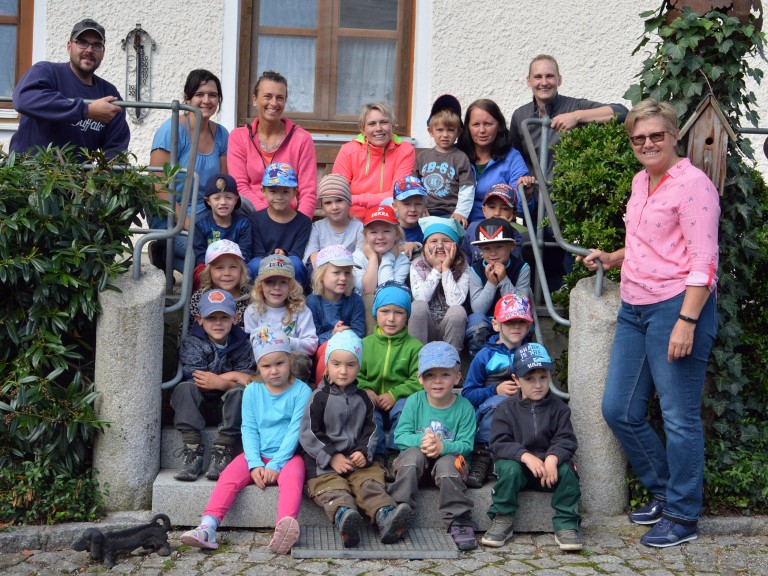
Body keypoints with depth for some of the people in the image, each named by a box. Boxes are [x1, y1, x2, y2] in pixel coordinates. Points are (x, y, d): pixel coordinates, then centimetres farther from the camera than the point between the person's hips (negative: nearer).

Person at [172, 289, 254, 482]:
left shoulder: (242, 345, -3)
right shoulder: (192, 343, -7)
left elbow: (244, 382, -9)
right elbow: (196, 381, -19)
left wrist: (218, 382, -25)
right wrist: (229, 378, -22)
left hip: (227, 401, 0)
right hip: (199, 401, 0)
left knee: (239, 392, -31)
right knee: (185, 388, -30)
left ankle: (223, 451, -31)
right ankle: (192, 451, -33)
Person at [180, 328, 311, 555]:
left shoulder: (301, 391, -4)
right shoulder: (252, 391, 6)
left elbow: (295, 430, -10)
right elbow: (249, 429, 3)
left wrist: (276, 465, -17)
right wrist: (255, 464, -12)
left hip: (287, 455, -4)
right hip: (258, 455, 4)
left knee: (292, 476, -34)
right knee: (228, 476, -20)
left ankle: (285, 527, -57)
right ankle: (207, 528, -31)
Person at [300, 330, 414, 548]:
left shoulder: (362, 398, 13)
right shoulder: (319, 398, 0)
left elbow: (371, 429, 15)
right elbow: (308, 434, -4)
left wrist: (364, 452, -5)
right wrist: (331, 457, -11)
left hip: (357, 457, 4)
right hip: (324, 461, -3)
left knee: (370, 481, -22)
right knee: (332, 488, -29)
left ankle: (385, 515, -45)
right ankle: (343, 515, -58)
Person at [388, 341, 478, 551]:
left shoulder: (464, 407, -4)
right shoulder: (414, 401, -2)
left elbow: (466, 444, -10)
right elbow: (400, 436, -7)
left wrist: (443, 446, -30)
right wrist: (421, 441, -27)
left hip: (449, 456, -1)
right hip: (417, 457, 1)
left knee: (447, 463, -34)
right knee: (413, 454, -31)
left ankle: (459, 522, -27)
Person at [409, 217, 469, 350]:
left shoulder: (462, 268, -5)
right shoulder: (417, 265, -2)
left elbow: (455, 301, -21)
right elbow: (420, 298, -18)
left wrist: (446, 269, -18)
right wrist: (436, 269, -16)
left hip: (450, 326, 0)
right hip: (424, 326, 0)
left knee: (458, 311, -30)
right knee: (418, 306, -28)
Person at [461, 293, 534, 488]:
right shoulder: (486, 356, 5)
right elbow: (467, 394, 1)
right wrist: (496, 390, -16)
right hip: (486, 415, -2)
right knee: (498, 401, -37)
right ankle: (482, 454, -33)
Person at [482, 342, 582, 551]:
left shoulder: (558, 408, 4)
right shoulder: (506, 408, 0)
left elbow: (566, 440, -6)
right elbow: (499, 443, -11)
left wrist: (552, 458, -28)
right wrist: (526, 456, -28)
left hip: (549, 465, 1)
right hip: (517, 462, -1)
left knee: (566, 469, -28)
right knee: (509, 468, -33)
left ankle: (566, 524, -15)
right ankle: (502, 520, -16)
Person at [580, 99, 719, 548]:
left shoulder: (692, 184, -11)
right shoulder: (642, 181, 15)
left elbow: (704, 262, -16)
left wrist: (686, 321, -22)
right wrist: (611, 258, 13)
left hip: (677, 307, -9)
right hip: (634, 308, 9)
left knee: (679, 417, 0)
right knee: (619, 410, 11)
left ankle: (682, 517, 15)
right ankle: (664, 491, 30)